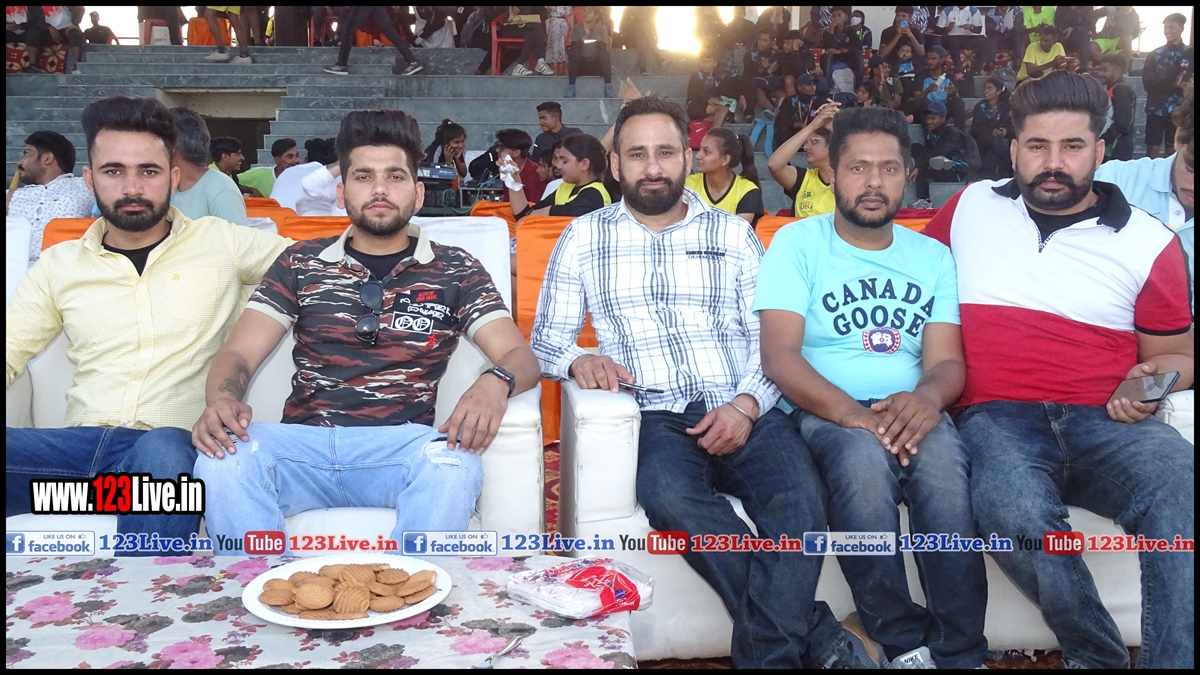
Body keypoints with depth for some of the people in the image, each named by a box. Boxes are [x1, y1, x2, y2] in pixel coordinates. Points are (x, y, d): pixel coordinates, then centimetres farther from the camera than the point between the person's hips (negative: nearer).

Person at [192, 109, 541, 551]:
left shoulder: (455, 271, 11)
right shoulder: (301, 264, 15)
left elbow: (520, 357, 2)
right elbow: (237, 354, 9)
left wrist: (496, 383, -24)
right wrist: (221, 401, -16)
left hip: (401, 446, -1)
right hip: (303, 443, 1)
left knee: (453, 465, -34)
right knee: (222, 460, -29)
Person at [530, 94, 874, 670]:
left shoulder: (733, 234, 17)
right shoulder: (584, 236, 16)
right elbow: (546, 339, 12)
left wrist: (747, 404, -10)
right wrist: (577, 360, -13)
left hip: (744, 413, 1)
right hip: (653, 418, -1)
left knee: (800, 498, -31)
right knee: (671, 496, -35)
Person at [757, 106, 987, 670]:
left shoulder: (933, 256, 16)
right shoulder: (797, 243, 4)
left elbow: (947, 360, 7)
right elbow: (780, 356, -8)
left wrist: (929, 395, -19)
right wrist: (851, 413, -24)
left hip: (909, 411, 3)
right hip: (824, 410, -2)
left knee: (943, 458, -32)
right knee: (863, 454, -36)